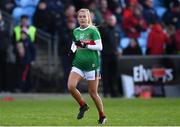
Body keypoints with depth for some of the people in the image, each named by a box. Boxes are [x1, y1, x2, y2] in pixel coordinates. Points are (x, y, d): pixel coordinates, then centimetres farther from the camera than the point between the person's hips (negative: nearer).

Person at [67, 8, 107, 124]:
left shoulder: (93, 30, -7)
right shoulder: (76, 31, 9)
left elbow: (99, 46, -12)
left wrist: (85, 45, -20)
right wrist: (73, 50, 3)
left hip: (92, 64, -5)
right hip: (78, 63, 5)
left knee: (93, 93, 0)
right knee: (71, 86, -15)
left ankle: (102, 116, 18)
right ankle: (83, 105, 11)